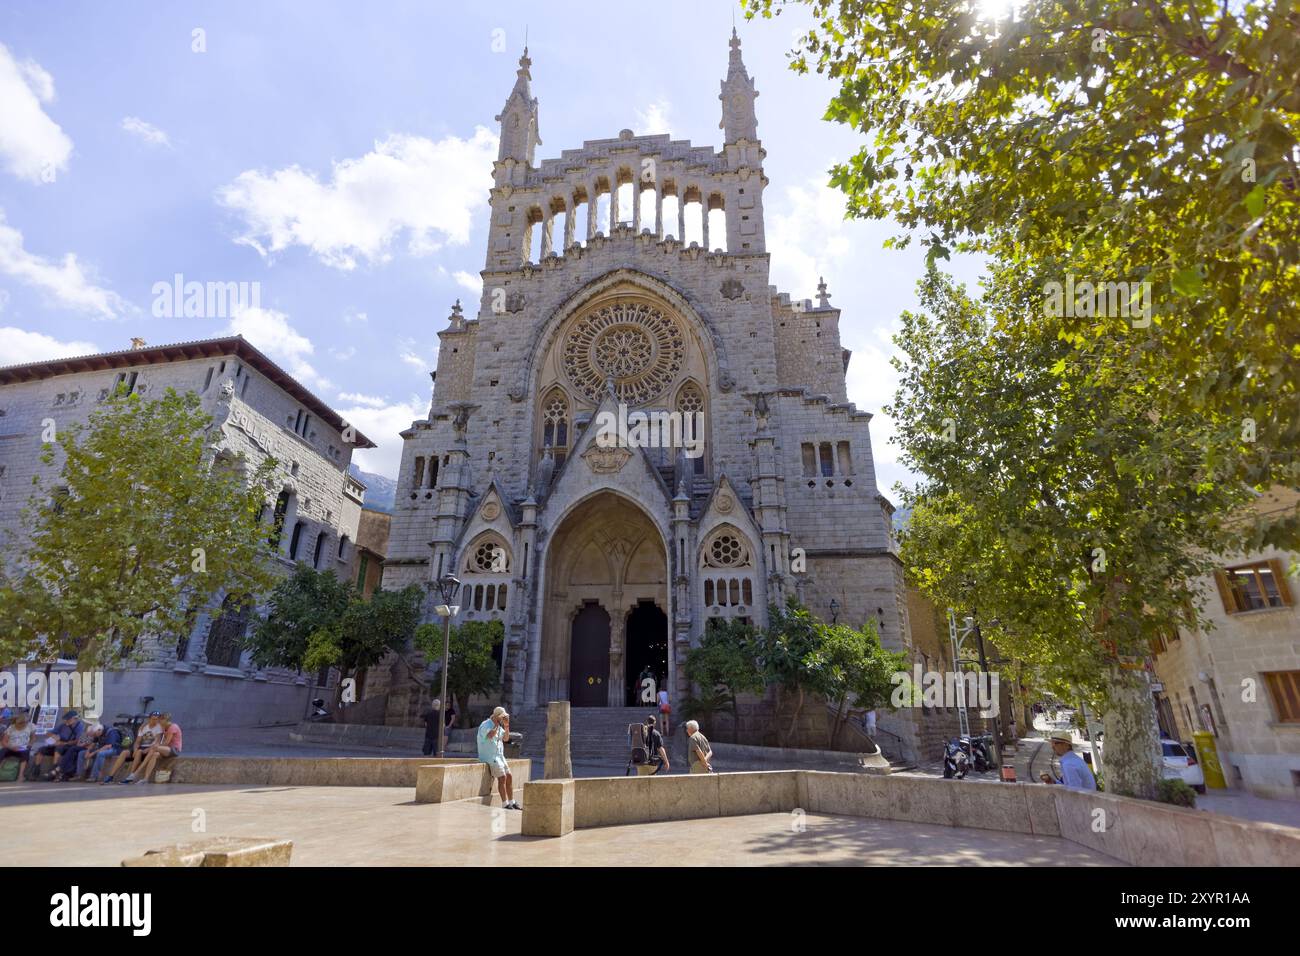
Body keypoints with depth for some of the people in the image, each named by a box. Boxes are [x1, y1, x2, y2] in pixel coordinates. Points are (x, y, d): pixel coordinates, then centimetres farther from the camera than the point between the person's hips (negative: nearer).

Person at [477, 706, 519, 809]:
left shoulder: (498, 726, 14)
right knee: (502, 777, -18)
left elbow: (506, 738, 11)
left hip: (499, 756, 9)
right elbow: (491, 735, -32)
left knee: (509, 776, 2)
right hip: (489, 757, -9)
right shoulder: (485, 725, -12)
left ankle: (512, 802, 7)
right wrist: (497, 724, -20)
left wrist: (506, 726, -1)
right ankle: (505, 804, -12)